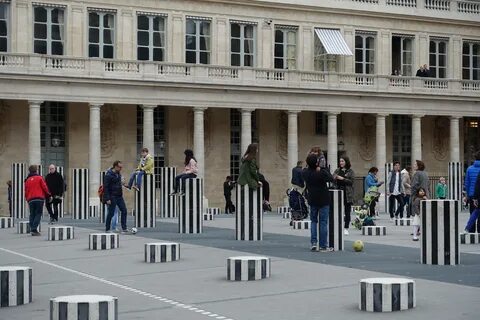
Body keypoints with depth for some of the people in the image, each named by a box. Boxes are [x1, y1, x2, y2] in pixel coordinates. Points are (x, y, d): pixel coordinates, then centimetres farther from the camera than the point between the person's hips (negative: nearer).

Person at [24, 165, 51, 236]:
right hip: (39, 198, -4)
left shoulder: (27, 180, 13)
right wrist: (48, 195, 12)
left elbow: (26, 191, 13)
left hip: (30, 199, 4)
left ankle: (32, 229, 6)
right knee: (38, 214, -4)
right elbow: (44, 187, -2)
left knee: (32, 214, 11)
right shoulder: (39, 178, 0)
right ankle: (34, 229, -17)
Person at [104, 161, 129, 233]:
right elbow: (105, 187, -16)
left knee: (124, 211, 0)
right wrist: (107, 199, -19)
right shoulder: (109, 175, -14)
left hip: (119, 196, 8)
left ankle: (124, 228, 2)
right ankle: (107, 229, 11)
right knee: (111, 213, -1)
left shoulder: (119, 174, 10)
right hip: (112, 197, -7)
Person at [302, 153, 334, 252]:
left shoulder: (305, 172, -7)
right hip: (323, 200, -4)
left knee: (314, 221, 17)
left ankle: (313, 243, 8)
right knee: (323, 222, 1)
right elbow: (331, 179, -8)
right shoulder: (321, 172, -21)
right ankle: (323, 246, 2)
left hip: (312, 200, 4)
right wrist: (324, 169, -2)